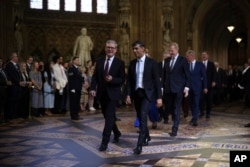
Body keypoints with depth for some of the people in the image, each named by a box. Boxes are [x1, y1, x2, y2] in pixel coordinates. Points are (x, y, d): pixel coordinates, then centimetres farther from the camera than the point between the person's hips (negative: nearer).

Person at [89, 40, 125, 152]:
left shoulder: (120, 63, -5)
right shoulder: (99, 61, 7)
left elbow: (122, 80, -7)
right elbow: (95, 76, 6)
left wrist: (112, 79, -26)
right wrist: (93, 88, -8)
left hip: (112, 94, -5)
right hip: (102, 93, 5)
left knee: (109, 117, -8)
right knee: (107, 116, 17)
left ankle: (104, 142, -4)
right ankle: (116, 133, 39)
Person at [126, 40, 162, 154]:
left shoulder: (151, 62, -5)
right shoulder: (132, 63, 7)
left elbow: (157, 80, -6)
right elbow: (129, 80, 8)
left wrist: (159, 97, -10)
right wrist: (128, 95, -2)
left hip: (146, 93, -5)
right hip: (136, 93, 5)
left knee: (143, 117, -16)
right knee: (140, 117, 13)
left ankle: (139, 144, -16)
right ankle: (146, 137, 36)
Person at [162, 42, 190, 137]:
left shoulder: (183, 60, -2)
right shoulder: (167, 60, 12)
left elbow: (187, 75, -4)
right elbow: (164, 74, 13)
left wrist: (186, 87, -11)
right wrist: (162, 86, 8)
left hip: (178, 89, -5)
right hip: (168, 88, 5)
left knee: (176, 109, -3)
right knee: (168, 108, 6)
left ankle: (175, 129, 2)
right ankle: (176, 121, 33)